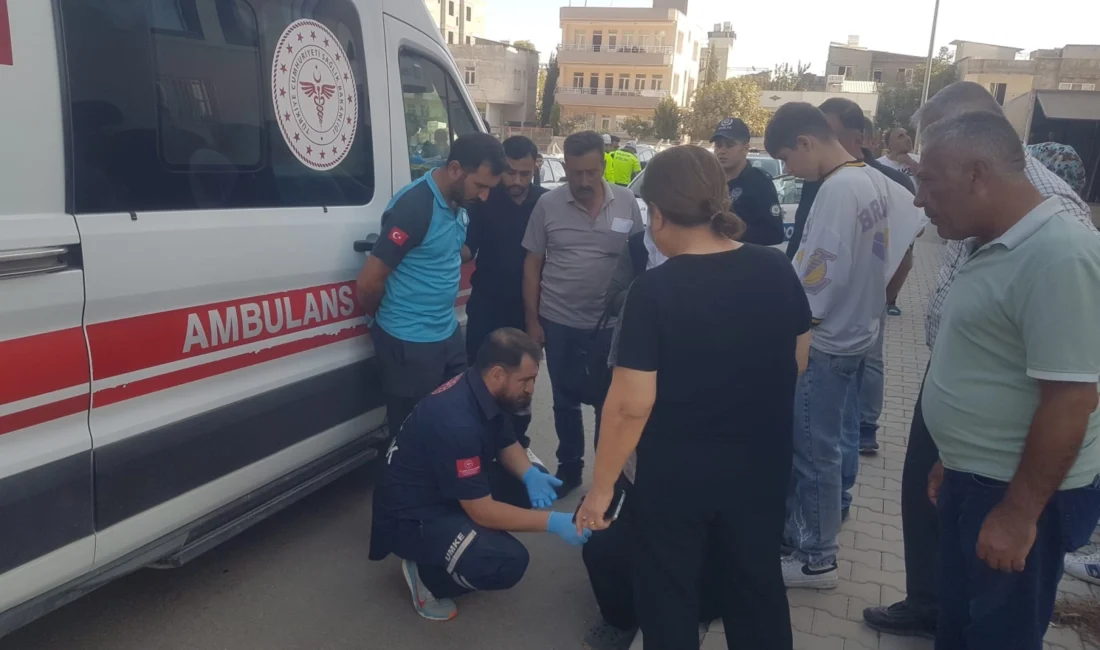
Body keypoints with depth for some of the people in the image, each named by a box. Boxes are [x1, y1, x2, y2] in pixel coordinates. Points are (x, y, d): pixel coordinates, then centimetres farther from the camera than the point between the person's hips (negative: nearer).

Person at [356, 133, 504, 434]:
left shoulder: (459, 202, 2)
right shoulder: (413, 206, -22)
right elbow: (368, 284, -19)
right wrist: (383, 320, -1)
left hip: (448, 334, 8)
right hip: (409, 343, -7)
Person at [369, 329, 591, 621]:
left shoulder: (484, 392, -7)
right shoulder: (455, 421, -34)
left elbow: (507, 445, 10)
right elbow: (482, 511, -28)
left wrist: (530, 474, -12)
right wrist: (552, 522, -25)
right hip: (412, 516, -10)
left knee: (534, 484, -1)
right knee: (508, 562, -27)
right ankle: (426, 574, 0)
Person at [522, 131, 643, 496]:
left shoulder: (627, 203, -3)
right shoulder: (548, 205, -5)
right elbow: (532, 265, 0)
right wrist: (532, 319, -1)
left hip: (612, 323, 0)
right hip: (559, 322, 0)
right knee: (565, 401, 15)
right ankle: (569, 467, 33)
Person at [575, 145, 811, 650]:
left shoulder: (654, 290, -23)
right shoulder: (777, 270, -7)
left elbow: (630, 406, -22)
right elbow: (797, 362, 6)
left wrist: (601, 487, -11)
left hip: (676, 476, -4)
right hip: (761, 464, 5)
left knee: (669, 598, 17)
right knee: (758, 585, 24)